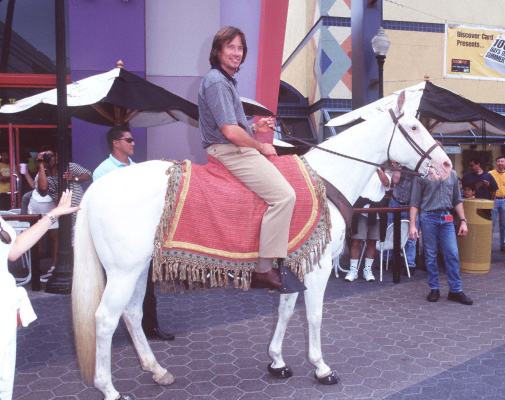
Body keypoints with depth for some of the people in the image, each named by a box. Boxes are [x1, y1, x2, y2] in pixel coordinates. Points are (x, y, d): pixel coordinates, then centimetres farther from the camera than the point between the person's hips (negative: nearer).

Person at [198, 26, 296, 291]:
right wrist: (261, 147, -8)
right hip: (230, 153, -11)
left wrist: (256, 128, 10)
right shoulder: (217, 82, -13)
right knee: (284, 195, -20)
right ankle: (264, 269, -14)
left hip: (236, 150, 11)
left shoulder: (226, 80, 20)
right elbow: (231, 132, -22)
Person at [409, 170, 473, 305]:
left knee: (453, 254, -1)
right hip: (428, 217, -3)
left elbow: (457, 200, 15)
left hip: (447, 218, 3)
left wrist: (463, 221, 8)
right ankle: (434, 289, 17)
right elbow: (415, 202, -2)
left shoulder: (452, 174, 10)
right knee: (431, 256, 5)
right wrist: (412, 225, -9)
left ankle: (456, 290, 10)